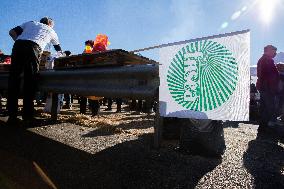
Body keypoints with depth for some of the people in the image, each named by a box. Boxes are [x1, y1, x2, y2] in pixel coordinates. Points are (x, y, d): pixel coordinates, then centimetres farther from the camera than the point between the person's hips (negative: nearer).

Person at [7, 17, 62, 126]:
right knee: (30, 81, -2)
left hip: (18, 45, 3)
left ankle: (12, 116, 2)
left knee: (14, 79, 2)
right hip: (33, 47, -3)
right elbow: (59, 49, 43)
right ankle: (28, 117, -3)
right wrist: (61, 53, 63)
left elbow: (12, 32, 20)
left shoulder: (30, 23, 33)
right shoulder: (51, 31, 29)